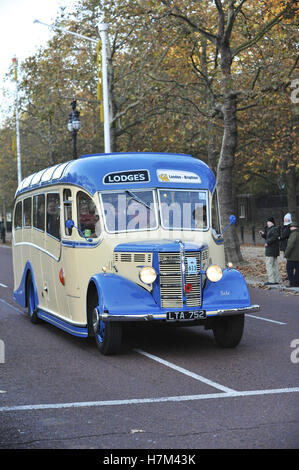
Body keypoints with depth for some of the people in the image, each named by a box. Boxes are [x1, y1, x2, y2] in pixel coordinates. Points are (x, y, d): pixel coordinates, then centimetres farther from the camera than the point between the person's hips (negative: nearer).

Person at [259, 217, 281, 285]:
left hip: (271, 250, -11)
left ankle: (271, 280, -9)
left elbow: (275, 237, -26)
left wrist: (268, 242, -22)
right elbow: (268, 238, 22)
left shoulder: (274, 229, -14)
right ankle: (277, 280, 15)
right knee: (275, 265, 11)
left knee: (269, 265, -9)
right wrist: (263, 234, 8)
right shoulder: (270, 229, 16)